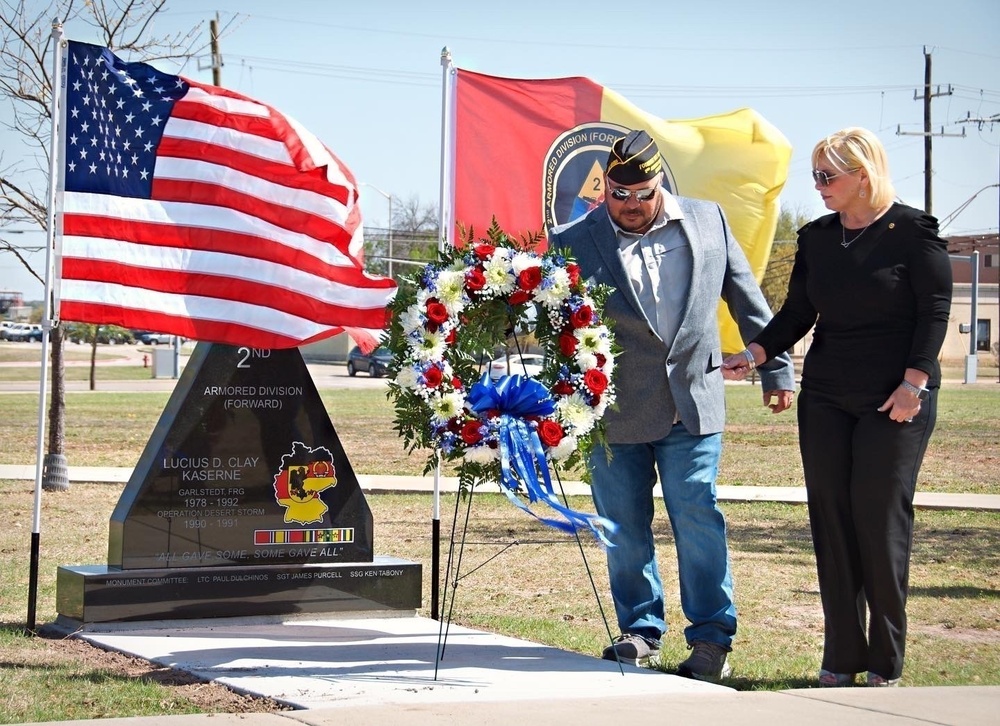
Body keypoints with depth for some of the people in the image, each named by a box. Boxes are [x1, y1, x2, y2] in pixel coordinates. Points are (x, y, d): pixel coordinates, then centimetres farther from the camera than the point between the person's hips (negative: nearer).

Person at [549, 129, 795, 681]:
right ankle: (640, 631, 22)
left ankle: (711, 637, 7)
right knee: (624, 529, 7)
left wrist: (776, 369, 12)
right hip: (613, 412, 0)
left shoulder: (708, 222, 5)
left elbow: (747, 301, 12)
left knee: (698, 521, -3)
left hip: (692, 404, 0)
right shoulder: (573, 243, -1)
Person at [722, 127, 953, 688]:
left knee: (880, 517, -6)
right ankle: (841, 658, 8)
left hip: (896, 400, -5)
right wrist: (756, 354, -4)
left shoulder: (913, 232, -5)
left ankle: (885, 662, 3)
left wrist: (914, 382, -15)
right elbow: (798, 313, 10)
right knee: (832, 518, 2)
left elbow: (935, 311, -7)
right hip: (825, 398, 5)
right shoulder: (817, 238, 10)